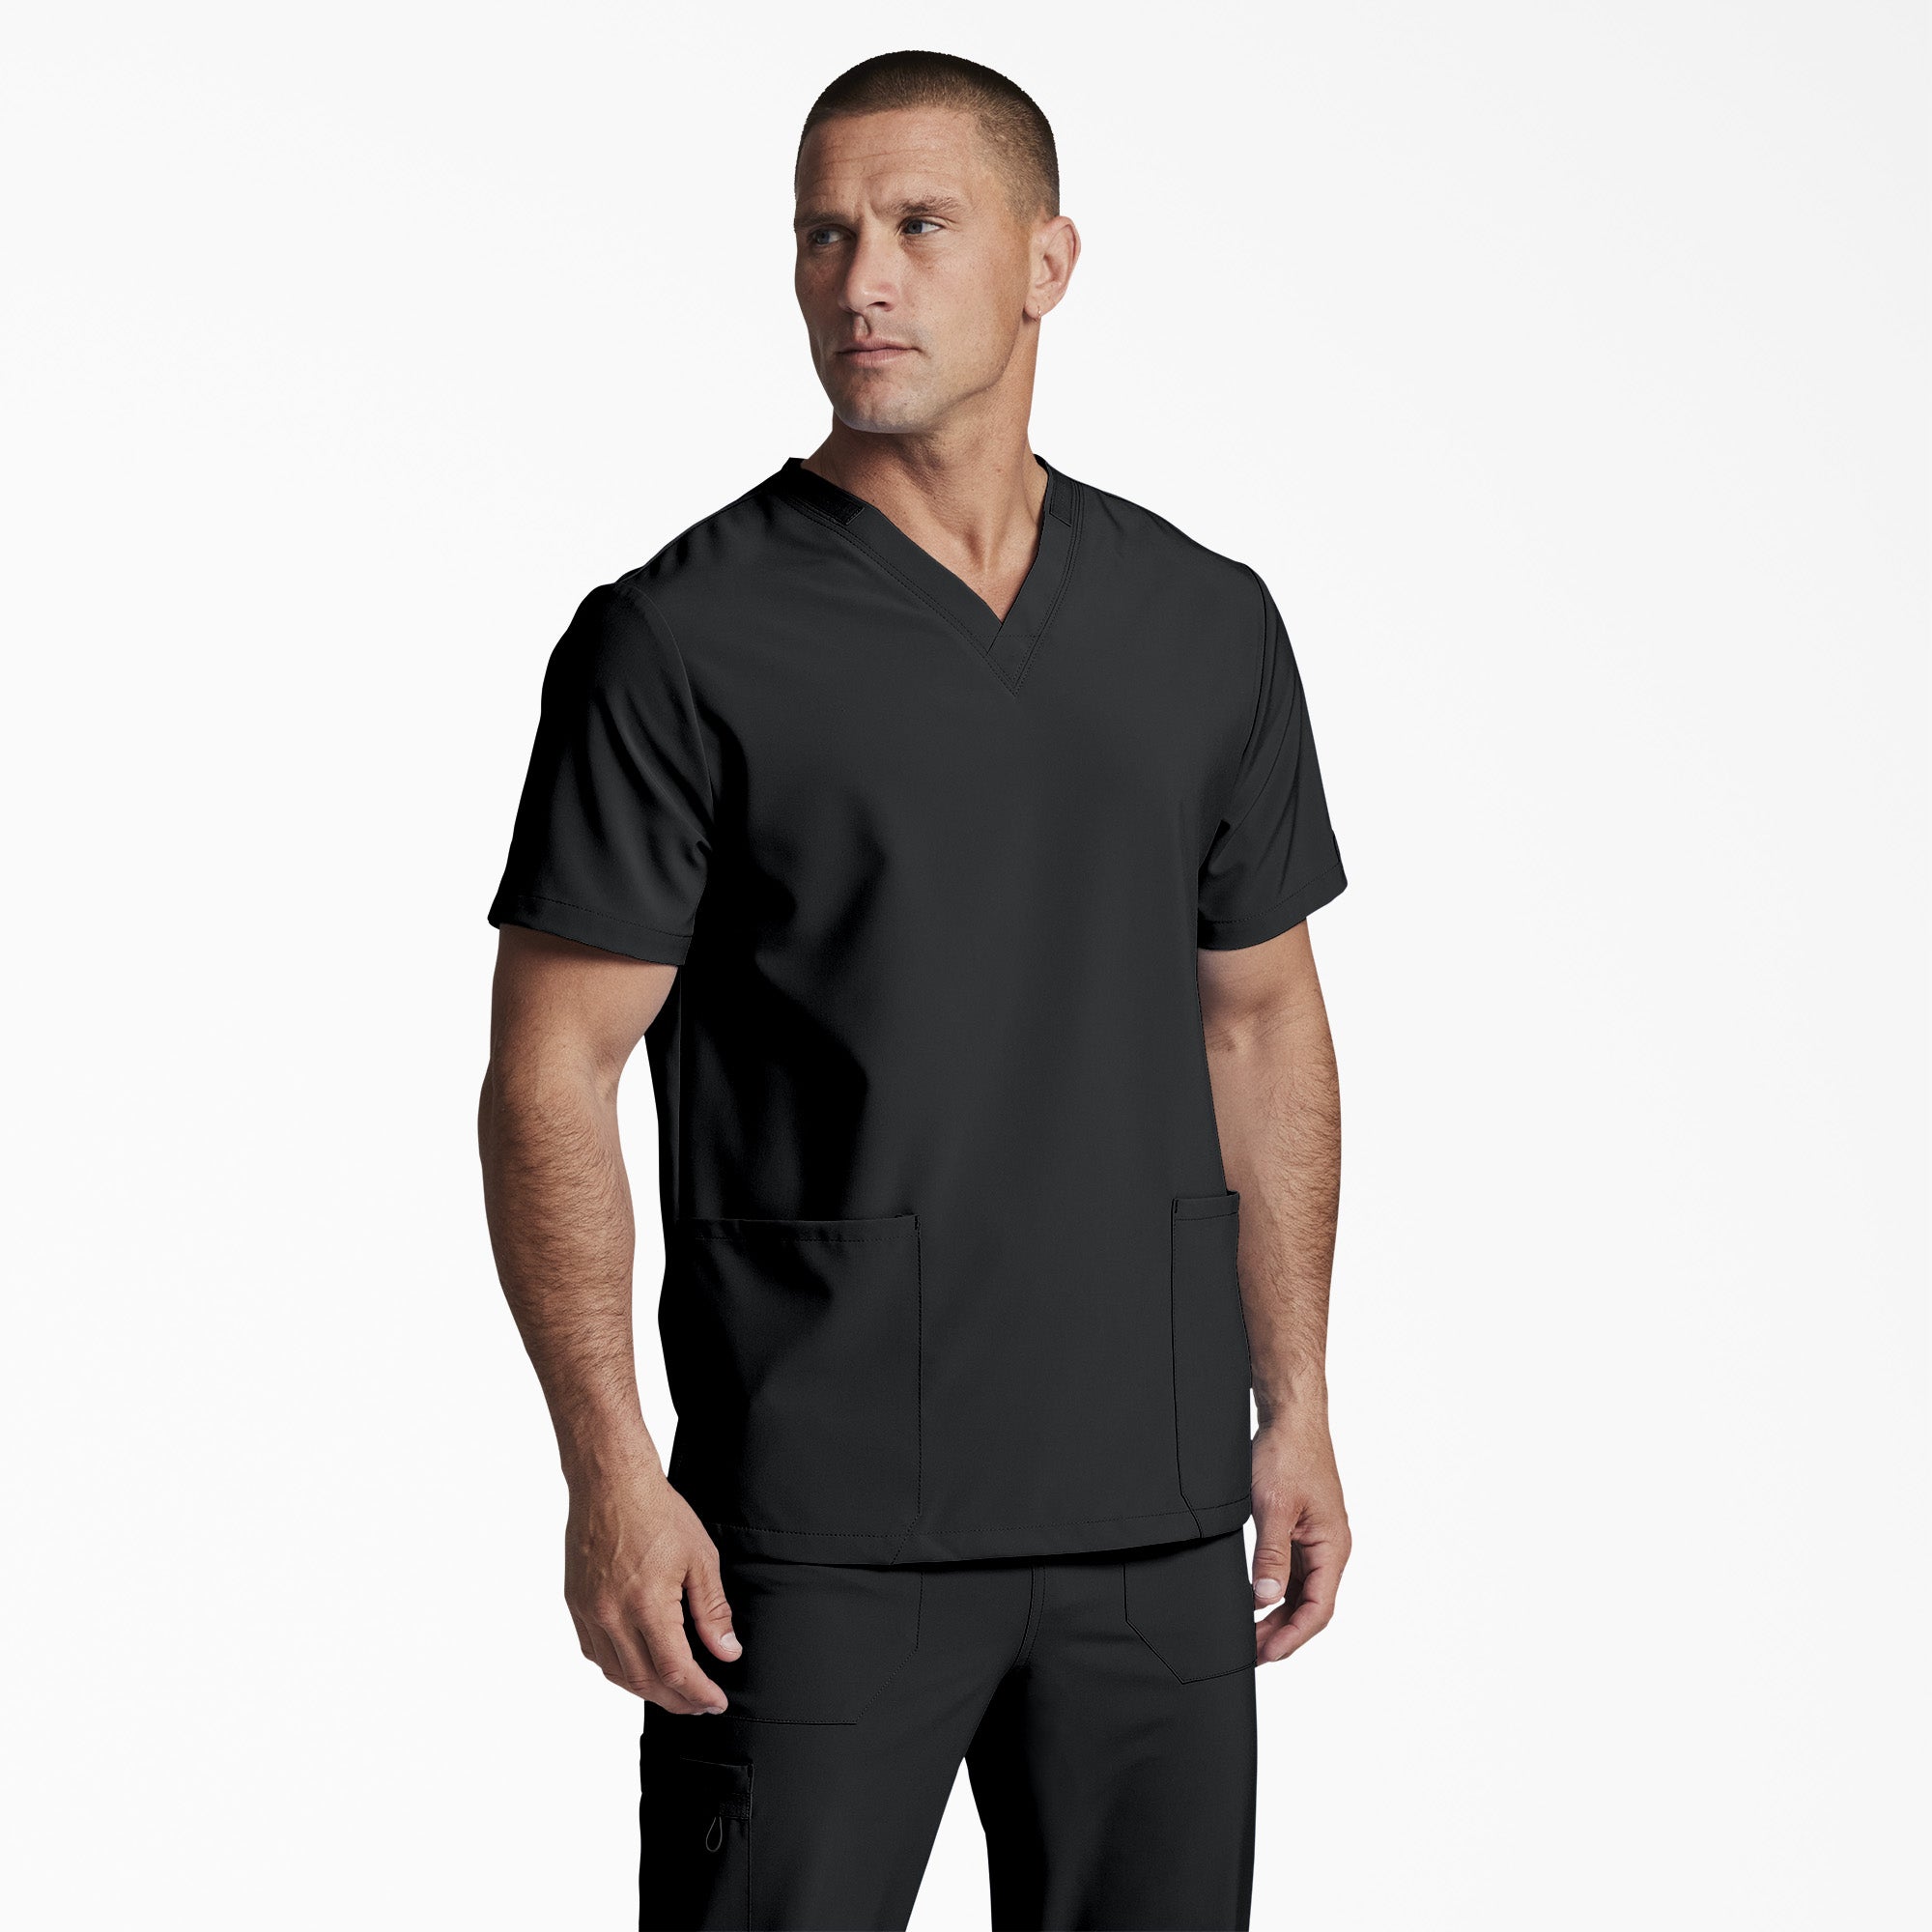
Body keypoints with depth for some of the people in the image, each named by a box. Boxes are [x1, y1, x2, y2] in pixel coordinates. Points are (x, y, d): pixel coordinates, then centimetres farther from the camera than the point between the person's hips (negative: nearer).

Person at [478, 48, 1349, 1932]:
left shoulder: (1207, 625, 8)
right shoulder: (682, 641, -6)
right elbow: (552, 1073, -7)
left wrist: (1293, 1404, 11)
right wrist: (608, 1474, -14)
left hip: (1154, 1502, 4)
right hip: (819, 1526, -4)